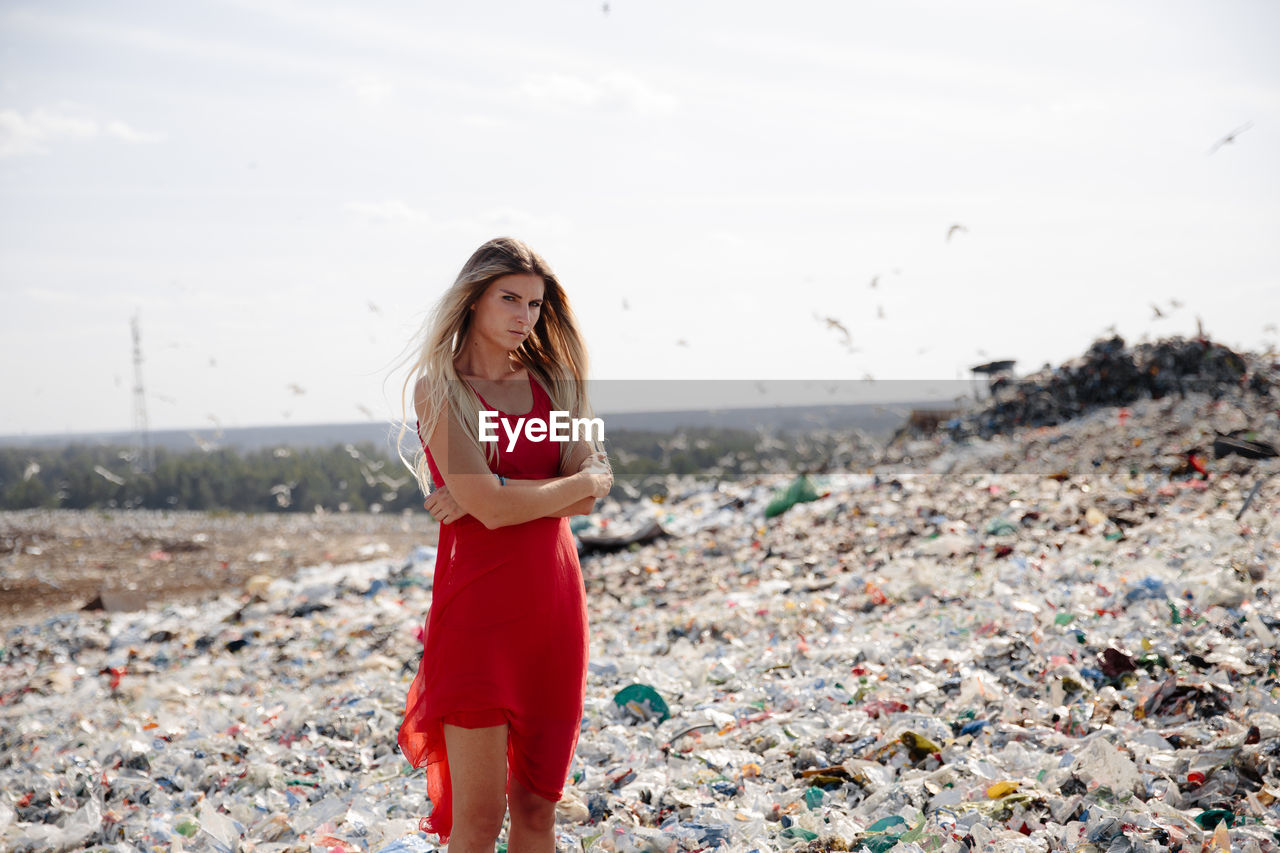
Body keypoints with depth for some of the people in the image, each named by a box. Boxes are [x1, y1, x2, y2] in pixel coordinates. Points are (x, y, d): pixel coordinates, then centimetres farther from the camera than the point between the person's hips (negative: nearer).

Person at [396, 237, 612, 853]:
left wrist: (497, 495, -14)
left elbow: (589, 498, -2)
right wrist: (583, 480, -4)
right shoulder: (438, 388, -5)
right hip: (477, 602, -5)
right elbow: (492, 507, -17)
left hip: (554, 604, 5)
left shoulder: (552, 382, 11)